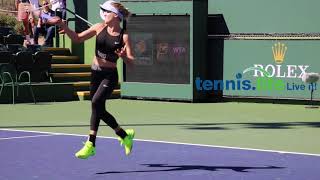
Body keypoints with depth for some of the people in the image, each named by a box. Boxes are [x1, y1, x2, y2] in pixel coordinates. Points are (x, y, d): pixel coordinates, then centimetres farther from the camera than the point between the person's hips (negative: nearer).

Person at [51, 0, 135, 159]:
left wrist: (124, 56, -34)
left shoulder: (124, 36, -9)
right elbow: (77, 38, 6)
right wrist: (62, 25, -7)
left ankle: (90, 145, -21)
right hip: (95, 73, 6)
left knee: (96, 103, -24)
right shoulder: (99, 28, 2)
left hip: (110, 76, -6)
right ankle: (125, 135, 32)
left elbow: (131, 62, -11)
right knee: (99, 110, 10)